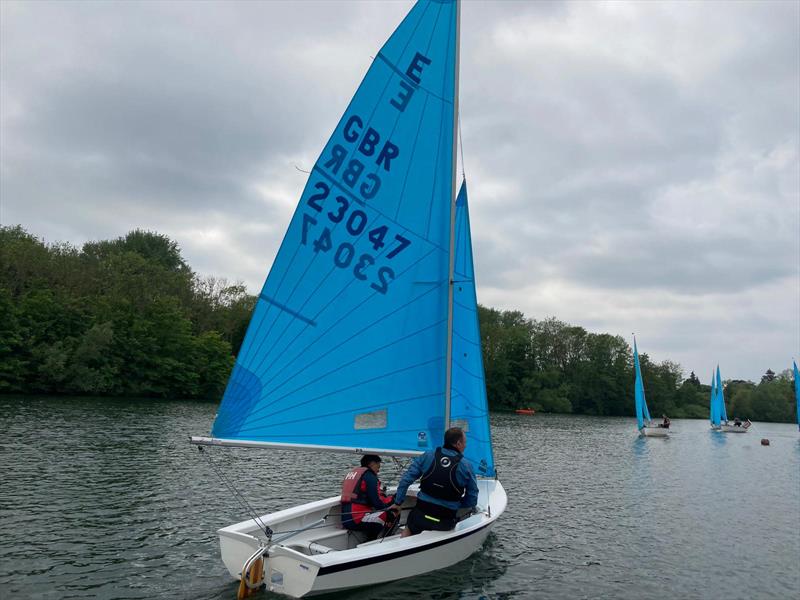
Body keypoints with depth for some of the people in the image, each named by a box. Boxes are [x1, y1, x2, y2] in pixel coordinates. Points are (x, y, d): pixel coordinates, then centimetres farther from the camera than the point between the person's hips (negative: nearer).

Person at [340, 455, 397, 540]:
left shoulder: (351, 472, 18)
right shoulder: (370, 476, -7)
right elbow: (378, 504, -11)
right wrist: (392, 499, 6)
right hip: (357, 520, -9)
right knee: (391, 516, -6)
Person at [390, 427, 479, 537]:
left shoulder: (428, 456, -3)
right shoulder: (466, 467, -6)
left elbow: (406, 479, -3)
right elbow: (472, 501, 0)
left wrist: (398, 502, 5)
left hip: (420, 515, 0)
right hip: (445, 522, 0)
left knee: (407, 532, 24)